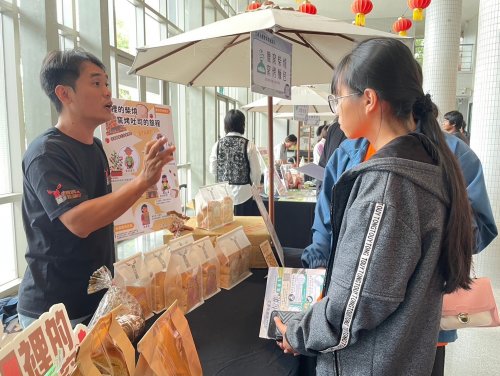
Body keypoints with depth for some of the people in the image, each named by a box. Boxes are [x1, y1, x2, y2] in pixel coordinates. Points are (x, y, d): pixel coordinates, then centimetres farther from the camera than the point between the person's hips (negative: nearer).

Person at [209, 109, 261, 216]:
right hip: (243, 194, -3)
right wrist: (255, 185, 14)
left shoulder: (218, 144, -1)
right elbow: (256, 172, -5)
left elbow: (212, 170, 6)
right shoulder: (248, 145, -9)